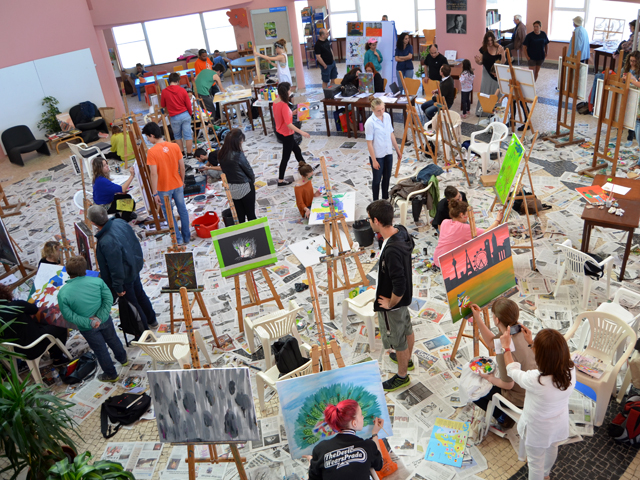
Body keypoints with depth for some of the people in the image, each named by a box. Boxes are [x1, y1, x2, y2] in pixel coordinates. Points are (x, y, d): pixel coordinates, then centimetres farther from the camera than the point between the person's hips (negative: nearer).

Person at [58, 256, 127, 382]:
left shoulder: (63, 293, -23)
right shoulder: (97, 281, -20)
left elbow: (68, 315, -20)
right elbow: (108, 299, -19)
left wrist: (89, 322, -17)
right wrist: (100, 317, -19)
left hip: (87, 328, -2)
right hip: (105, 320, 2)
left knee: (100, 349, 19)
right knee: (113, 339, 29)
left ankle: (111, 374, 38)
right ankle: (123, 359, 55)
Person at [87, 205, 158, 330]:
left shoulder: (106, 242, -38)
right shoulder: (120, 222, -15)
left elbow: (116, 268, -29)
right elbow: (135, 241, 2)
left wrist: (118, 288, -15)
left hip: (125, 277, -8)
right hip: (135, 267, 8)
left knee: (131, 303, 14)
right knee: (140, 294, 29)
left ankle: (145, 333, 33)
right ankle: (151, 320, 52)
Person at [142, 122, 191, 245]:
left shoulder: (152, 152, -19)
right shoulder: (175, 146, -7)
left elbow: (154, 174, -20)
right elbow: (182, 167, -1)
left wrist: (155, 193, -13)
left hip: (164, 188, -4)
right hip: (177, 185, 4)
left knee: (169, 214, 12)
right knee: (182, 210, 17)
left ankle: (178, 239, 19)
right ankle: (187, 237, 28)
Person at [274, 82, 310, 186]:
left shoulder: (275, 103, -1)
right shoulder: (284, 105, -28)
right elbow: (288, 124, -30)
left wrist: (292, 113, 9)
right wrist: (301, 132, -27)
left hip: (279, 132, 9)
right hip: (286, 135, -9)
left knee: (296, 149, 28)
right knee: (286, 157, 6)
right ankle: (281, 180, 16)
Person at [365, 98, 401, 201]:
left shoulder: (387, 116, -1)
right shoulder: (370, 122, -21)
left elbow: (391, 134, 9)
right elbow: (369, 143, -18)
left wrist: (398, 150, 12)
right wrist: (374, 160, -17)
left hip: (388, 153, 6)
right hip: (377, 156, -6)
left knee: (387, 177, 19)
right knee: (377, 179, 10)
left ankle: (385, 199, 38)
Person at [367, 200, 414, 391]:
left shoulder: (392, 250, -38)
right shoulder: (400, 231, -11)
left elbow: (399, 285, -35)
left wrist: (390, 303, -18)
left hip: (394, 302, -9)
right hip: (405, 296, 9)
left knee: (397, 339, 13)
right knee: (406, 328, 29)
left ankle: (402, 376, 36)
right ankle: (407, 359, 55)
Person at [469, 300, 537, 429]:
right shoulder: (520, 329, -12)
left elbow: (508, 385, -22)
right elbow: (491, 341, 5)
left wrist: (489, 378, -4)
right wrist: (477, 318, 1)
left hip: (519, 399, -7)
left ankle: (503, 416, 18)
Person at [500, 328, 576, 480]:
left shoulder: (535, 380, -41)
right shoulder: (570, 370, -26)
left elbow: (513, 371, -19)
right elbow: (549, 359, -3)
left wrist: (506, 347, -6)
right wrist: (532, 342, 5)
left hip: (538, 430, -6)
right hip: (559, 424, 6)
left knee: (536, 461, 23)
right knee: (551, 449, 35)